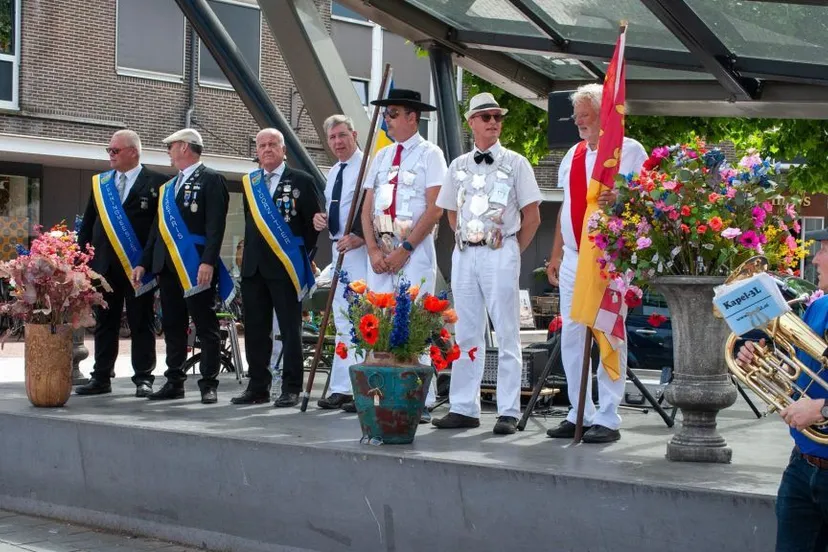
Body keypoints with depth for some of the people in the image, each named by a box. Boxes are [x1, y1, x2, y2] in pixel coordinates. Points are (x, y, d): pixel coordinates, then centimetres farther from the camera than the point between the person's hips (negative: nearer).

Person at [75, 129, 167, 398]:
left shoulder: (156, 182, -2)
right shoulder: (100, 182, 12)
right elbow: (88, 223, 14)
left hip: (138, 265, -4)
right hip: (104, 265, 5)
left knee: (141, 323, 2)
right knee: (104, 323, 9)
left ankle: (143, 378, 8)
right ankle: (101, 377, 15)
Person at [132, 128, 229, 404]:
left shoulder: (210, 179, -4)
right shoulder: (168, 187, 20)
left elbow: (215, 225, -13)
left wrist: (208, 262, -23)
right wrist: (144, 263, 15)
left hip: (195, 267, -8)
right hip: (168, 266, 8)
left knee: (205, 326, -2)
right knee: (172, 326, 10)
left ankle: (209, 384, 0)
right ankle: (174, 382, 16)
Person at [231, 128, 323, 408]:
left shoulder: (301, 181, -2)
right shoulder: (250, 183, 14)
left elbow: (314, 222, 0)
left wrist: (301, 254, 2)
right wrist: (252, 252, 13)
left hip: (285, 266, -5)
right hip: (253, 266, 5)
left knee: (290, 329, -2)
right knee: (255, 329, 8)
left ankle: (291, 388, 3)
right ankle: (258, 386, 15)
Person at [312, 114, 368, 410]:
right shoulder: (333, 173, 17)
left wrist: (360, 236, -24)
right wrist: (320, 219, 8)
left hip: (360, 249, -9)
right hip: (338, 247, 9)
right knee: (342, 318, 12)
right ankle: (343, 388, 17)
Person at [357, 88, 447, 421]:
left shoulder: (429, 154, -1)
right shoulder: (382, 156, 16)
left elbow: (434, 210, -9)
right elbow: (367, 208, 13)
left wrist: (404, 250, -13)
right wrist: (373, 249, -1)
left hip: (415, 250, -6)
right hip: (381, 249, 6)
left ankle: (421, 401, -5)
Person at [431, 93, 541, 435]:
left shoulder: (515, 163, 1)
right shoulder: (458, 166, 13)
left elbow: (532, 216, 0)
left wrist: (513, 251, 0)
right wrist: (466, 243, 12)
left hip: (500, 253, -5)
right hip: (464, 253, 5)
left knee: (507, 335, -4)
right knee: (466, 334, 8)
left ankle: (508, 412, -2)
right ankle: (464, 408, 13)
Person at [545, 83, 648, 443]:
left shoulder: (629, 151, -3)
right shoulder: (573, 155, 16)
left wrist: (620, 199, -25)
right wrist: (556, 254, 18)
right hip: (573, 258, 7)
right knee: (571, 338, 9)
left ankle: (608, 419, 2)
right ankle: (579, 414, 18)